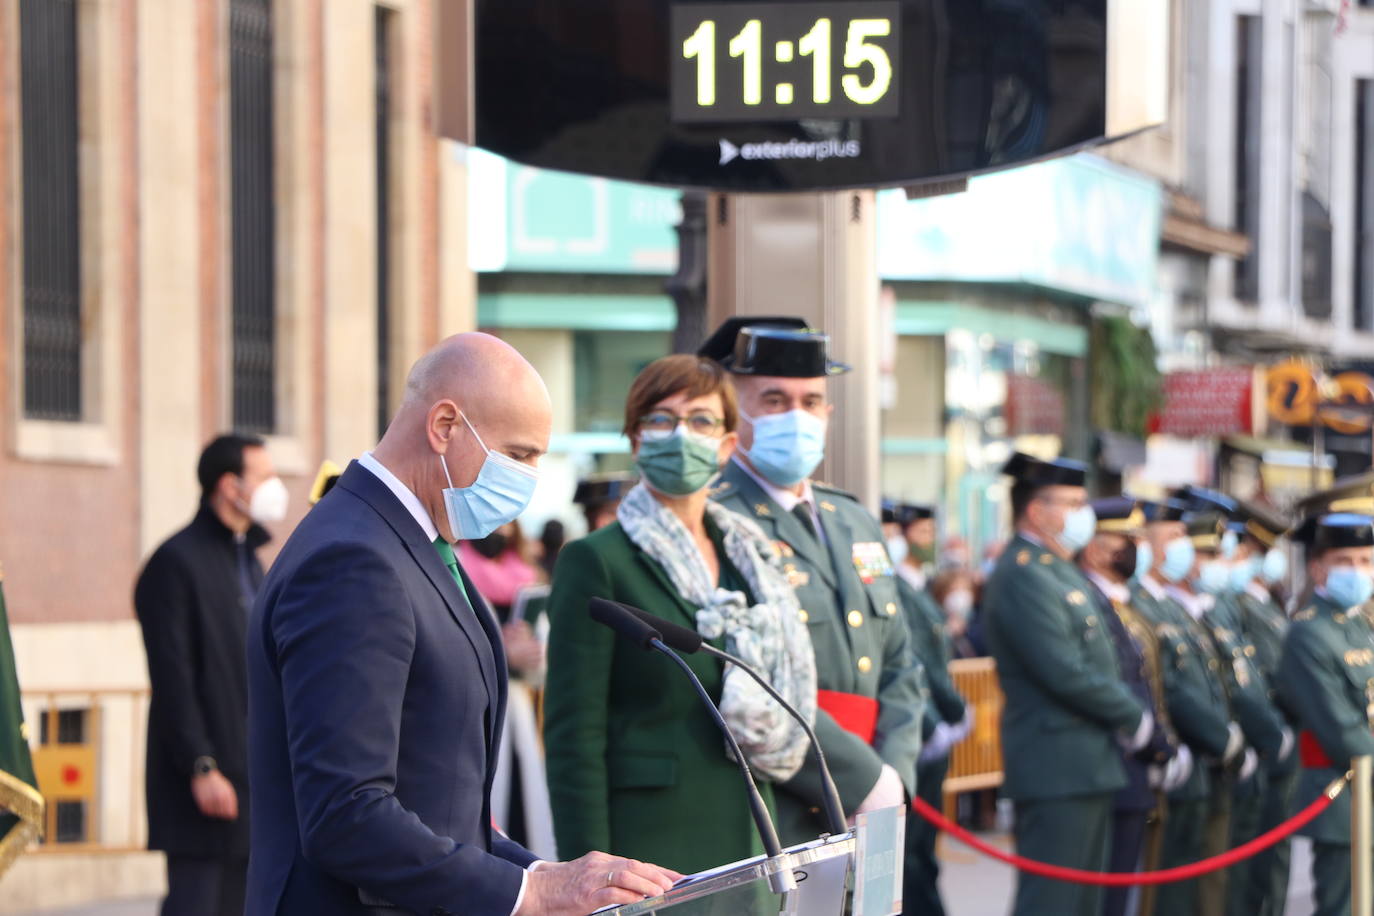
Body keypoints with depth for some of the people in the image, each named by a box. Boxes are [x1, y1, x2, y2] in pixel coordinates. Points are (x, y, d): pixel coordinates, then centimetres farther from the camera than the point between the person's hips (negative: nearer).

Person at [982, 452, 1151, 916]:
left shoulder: (1059, 571, 18)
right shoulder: (1022, 577, -16)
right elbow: (1065, 673, -22)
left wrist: (1127, 714, 6)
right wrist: (1134, 719, -11)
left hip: (1087, 768, 11)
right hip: (1057, 769, -11)